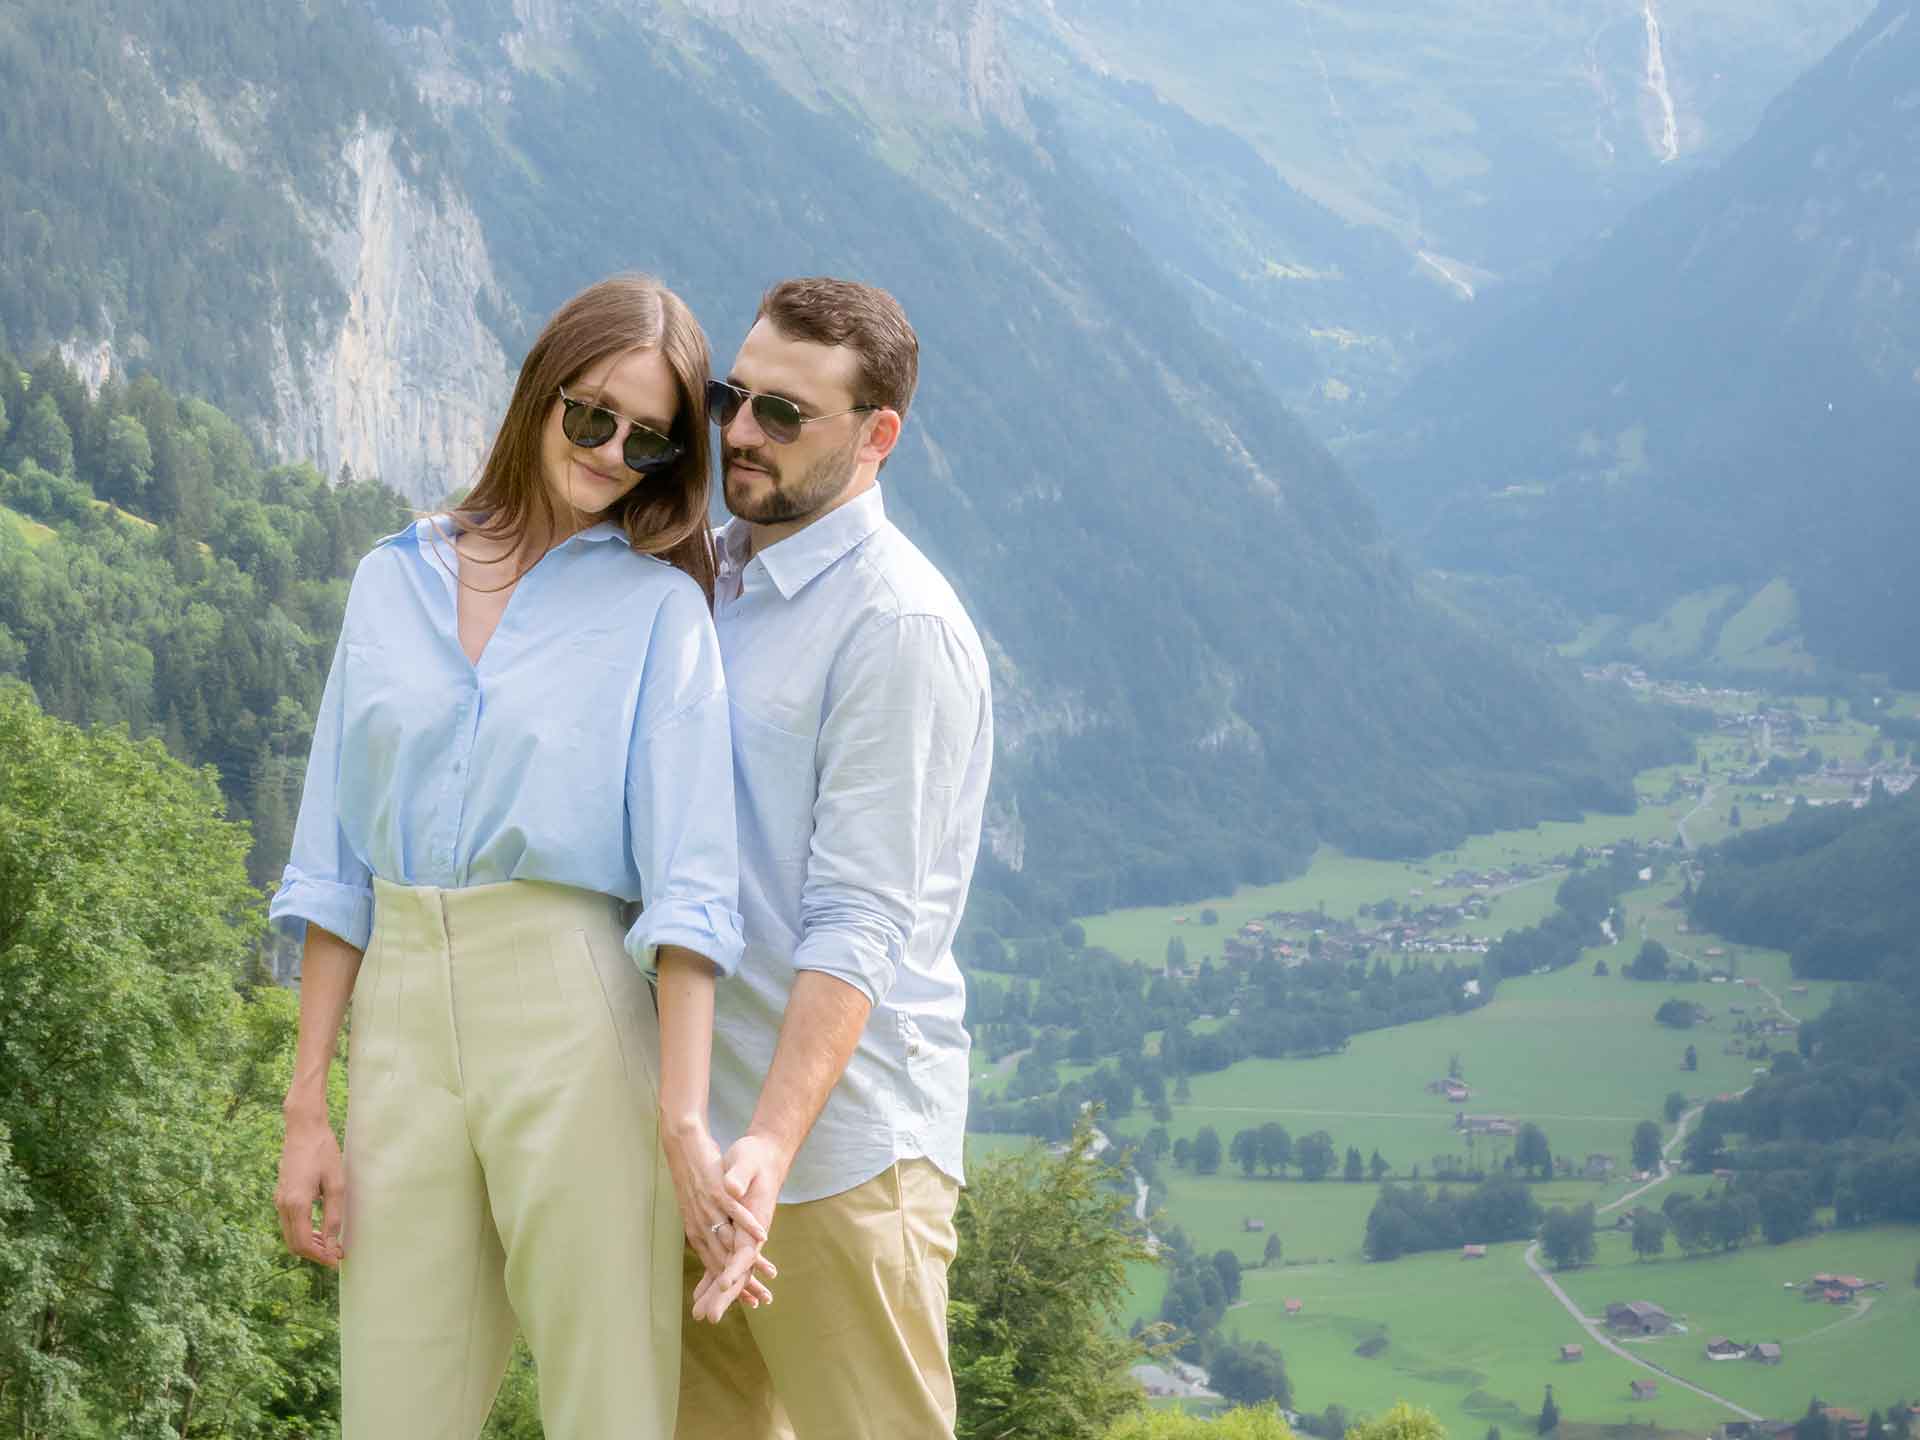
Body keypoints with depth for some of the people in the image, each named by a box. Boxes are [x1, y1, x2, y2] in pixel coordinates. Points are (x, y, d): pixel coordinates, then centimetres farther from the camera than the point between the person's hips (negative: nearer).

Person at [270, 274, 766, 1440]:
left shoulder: (657, 605, 2)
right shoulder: (394, 582, 12)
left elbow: (686, 880, -8)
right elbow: (337, 863, 12)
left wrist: (683, 1117, -20)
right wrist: (306, 1110, 6)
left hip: (574, 1023, -3)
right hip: (403, 1017, 3)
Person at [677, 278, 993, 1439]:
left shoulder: (897, 625, -13)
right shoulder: (707, 578, 12)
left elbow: (859, 924, -18)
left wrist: (775, 1141, -27)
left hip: (836, 1137, -8)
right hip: (690, 1124, 8)